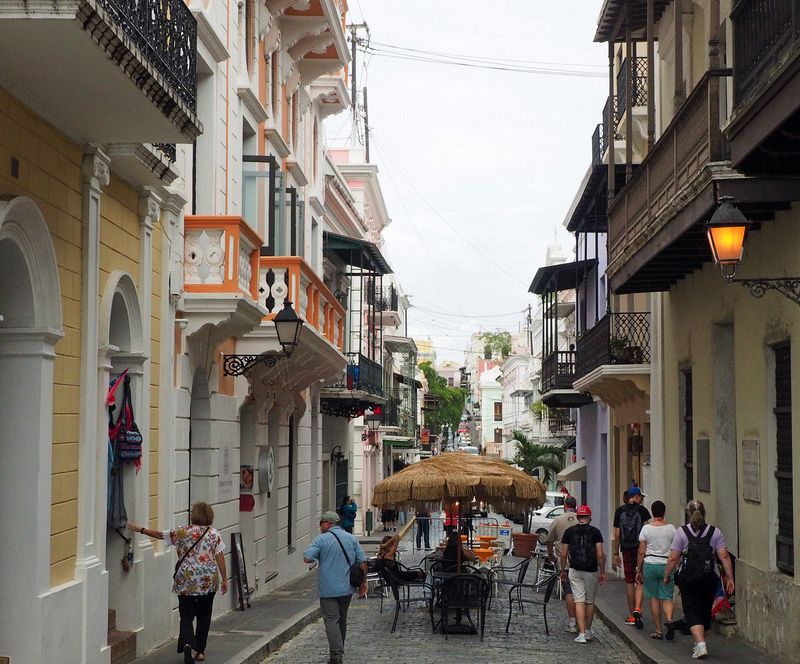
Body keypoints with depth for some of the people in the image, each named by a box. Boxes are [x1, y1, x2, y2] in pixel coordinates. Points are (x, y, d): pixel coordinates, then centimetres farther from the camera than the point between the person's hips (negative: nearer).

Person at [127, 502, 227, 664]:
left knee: (187, 616, 3)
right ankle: (200, 650, 17)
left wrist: (141, 529, 17)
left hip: (187, 581, -2)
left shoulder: (183, 532, -2)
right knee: (204, 616, 15)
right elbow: (220, 558, -2)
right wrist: (224, 579, 4)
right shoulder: (214, 534, 1)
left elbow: (160, 535, 5)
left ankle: (187, 644, -21)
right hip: (209, 581, 2)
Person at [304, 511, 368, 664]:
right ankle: (339, 651, 27)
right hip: (347, 588, 5)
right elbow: (363, 561, 5)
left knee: (331, 620, -7)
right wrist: (363, 582, 12)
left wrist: (318, 557, 6)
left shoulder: (321, 539, -8)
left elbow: (307, 558, -16)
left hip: (328, 589, -5)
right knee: (342, 620, 17)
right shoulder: (351, 538, 7)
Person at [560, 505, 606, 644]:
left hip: (575, 570, 0)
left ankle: (582, 633, -10)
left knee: (579, 601, -1)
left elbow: (564, 554, 3)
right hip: (591, 571, 0)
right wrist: (602, 573, 2)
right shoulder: (595, 532, -4)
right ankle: (588, 631, 26)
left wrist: (563, 570, 15)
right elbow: (600, 555, -7)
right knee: (590, 601, 14)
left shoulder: (569, 531, 1)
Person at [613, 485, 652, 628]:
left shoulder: (620, 511, 5)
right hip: (641, 548, -2)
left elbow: (617, 534, 5)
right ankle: (637, 609, -19)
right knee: (640, 580, 2)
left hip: (626, 549, 2)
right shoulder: (642, 510, -3)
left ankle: (632, 615, 13)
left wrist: (616, 553, 11)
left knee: (629, 581, 10)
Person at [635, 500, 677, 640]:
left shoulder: (646, 528, -3)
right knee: (667, 598, 4)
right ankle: (669, 620, -23)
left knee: (654, 598, 7)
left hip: (650, 565, -1)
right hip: (666, 565, 1)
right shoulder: (671, 528, 1)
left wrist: (638, 570, 5)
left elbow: (641, 552, -3)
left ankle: (658, 630, 7)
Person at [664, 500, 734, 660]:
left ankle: (701, 645, -18)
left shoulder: (681, 532, -5)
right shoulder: (715, 532, 1)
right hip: (710, 579, 3)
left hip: (688, 580, -3)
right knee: (705, 610, 18)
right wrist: (730, 578, -1)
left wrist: (667, 575, 6)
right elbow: (724, 557, -4)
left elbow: (673, 558, -7)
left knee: (692, 612, -1)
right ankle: (699, 643, 32)